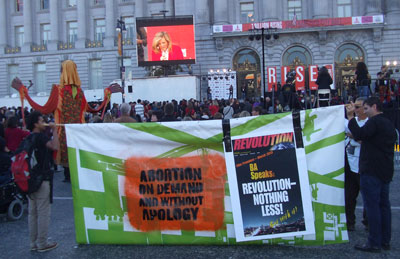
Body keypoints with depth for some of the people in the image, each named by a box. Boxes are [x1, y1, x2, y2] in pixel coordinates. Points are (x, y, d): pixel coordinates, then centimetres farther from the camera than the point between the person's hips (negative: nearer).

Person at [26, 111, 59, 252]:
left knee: (32, 212, 13)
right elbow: (55, 146, -30)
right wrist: (54, 130, -19)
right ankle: (42, 243, 7)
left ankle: (33, 242, 21)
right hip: (42, 179, -8)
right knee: (43, 213, 0)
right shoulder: (41, 136, -14)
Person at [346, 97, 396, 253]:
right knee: (384, 205, 12)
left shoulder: (375, 121, -11)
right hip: (386, 171, 10)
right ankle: (385, 241, 19)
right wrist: (362, 140, 24)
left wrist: (350, 116, -17)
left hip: (371, 171, -10)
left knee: (372, 205, -7)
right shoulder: (389, 124, 19)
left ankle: (374, 243, -4)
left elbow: (359, 134, -24)